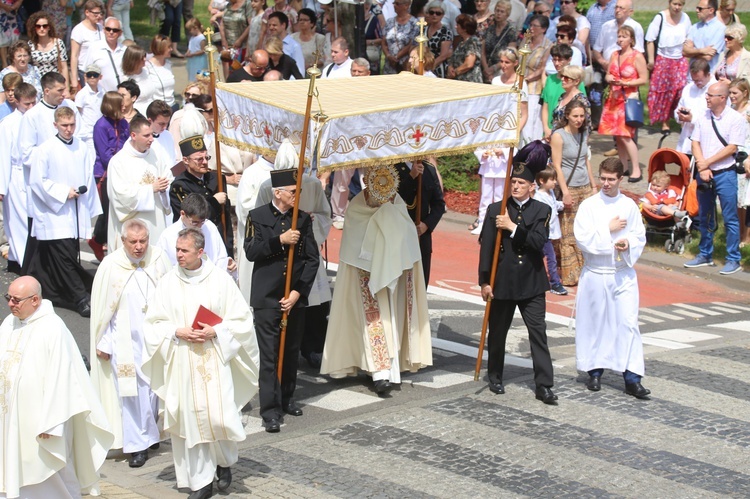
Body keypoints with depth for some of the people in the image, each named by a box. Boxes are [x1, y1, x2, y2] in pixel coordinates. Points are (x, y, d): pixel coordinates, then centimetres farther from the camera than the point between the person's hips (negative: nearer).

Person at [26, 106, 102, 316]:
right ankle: (81, 299, -8)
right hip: (54, 213, -5)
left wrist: (91, 209, 9)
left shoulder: (82, 149, 6)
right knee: (64, 257, -11)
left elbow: (89, 180, 11)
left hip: (76, 214, 5)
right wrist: (63, 192, -12)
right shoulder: (46, 149, -7)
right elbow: (37, 181, -8)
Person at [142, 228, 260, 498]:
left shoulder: (220, 279, -2)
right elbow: (154, 323, 5)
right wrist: (177, 332, -11)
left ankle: (224, 461, 24)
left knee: (219, 416, -7)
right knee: (189, 419, 1)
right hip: (181, 362, 1)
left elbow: (241, 318, 2)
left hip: (214, 361, -1)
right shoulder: (168, 282, 2)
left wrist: (216, 331, -12)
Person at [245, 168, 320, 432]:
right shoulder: (258, 216, 1)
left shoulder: (303, 219, 7)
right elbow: (251, 251, -10)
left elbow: (313, 259, 4)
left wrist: (298, 292, -5)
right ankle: (270, 410, -4)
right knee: (269, 355, -5)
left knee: (292, 352, 12)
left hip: (295, 298, 3)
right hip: (267, 298, -3)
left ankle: (287, 398, 29)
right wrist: (280, 240, -19)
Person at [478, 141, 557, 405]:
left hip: (531, 283, 0)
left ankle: (544, 385, -3)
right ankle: (495, 377, 31)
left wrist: (513, 228, -18)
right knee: (497, 332, 12)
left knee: (538, 332, -4)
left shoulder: (541, 210, 1)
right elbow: (486, 247, -2)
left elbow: (539, 242, -13)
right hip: (502, 281, 0)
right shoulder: (496, 210, 0)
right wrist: (484, 281, -6)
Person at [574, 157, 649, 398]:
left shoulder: (629, 206, 4)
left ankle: (632, 378, -5)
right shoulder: (589, 206, -2)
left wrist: (628, 244, -15)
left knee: (628, 323, -6)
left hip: (624, 274, 1)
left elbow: (640, 236, 5)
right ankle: (595, 371, 21)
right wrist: (608, 230, -11)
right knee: (594, 323, 7)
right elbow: (582, 238, -10)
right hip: (595, 273, -1)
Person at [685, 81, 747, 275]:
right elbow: (695, 143, 6)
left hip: (725, 174, -5)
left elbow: (732, 148, -13)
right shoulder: (703, 117, 7)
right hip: (704, 173, 5)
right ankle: (705, 255, 27)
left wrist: (707, 163, -12)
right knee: (705, 218, 14)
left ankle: (733, 260, 7)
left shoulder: (736, 119, -9)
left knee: (730, 219, -1)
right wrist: (702, 167, -8)